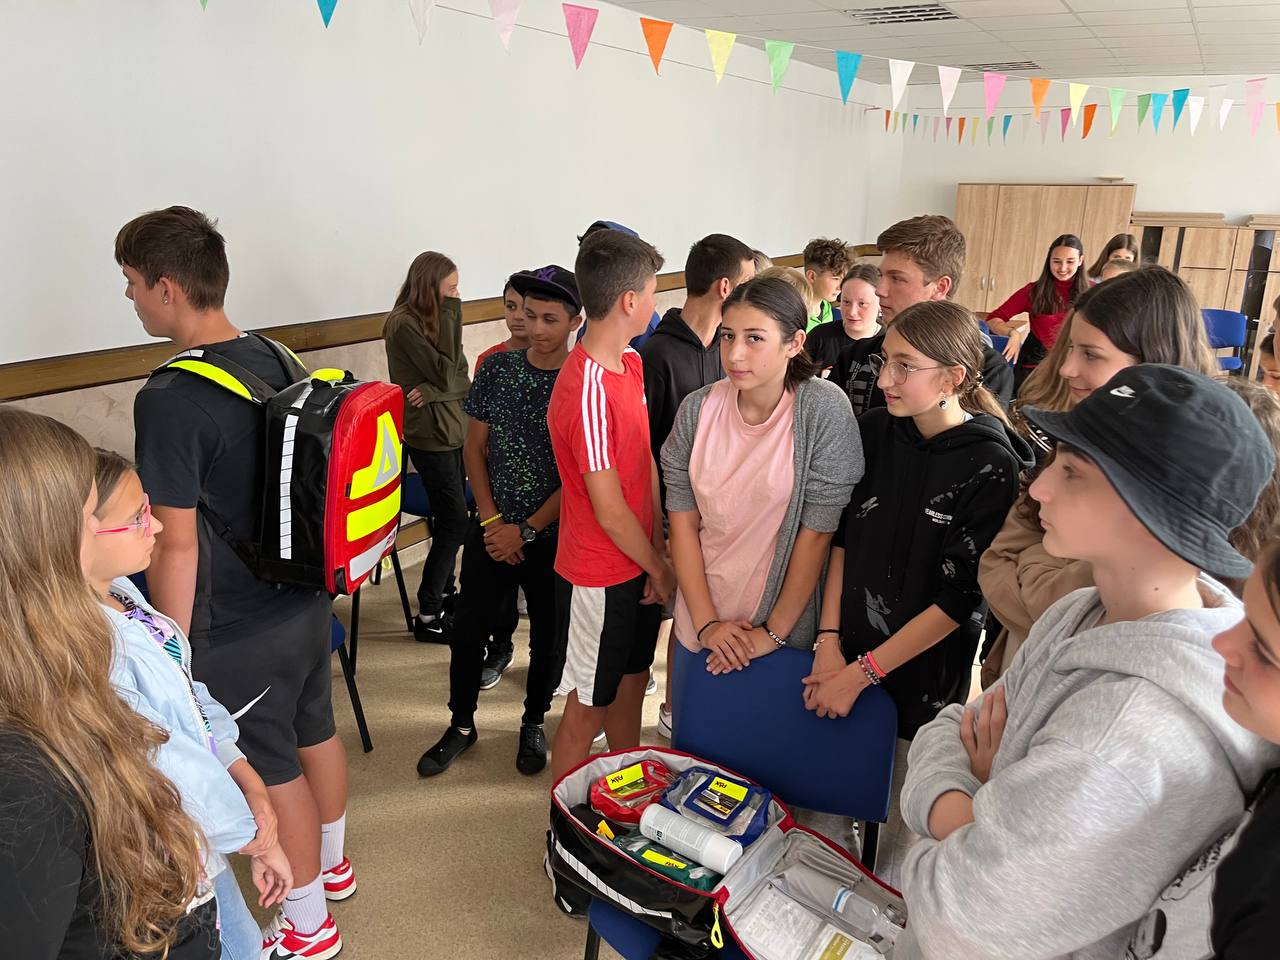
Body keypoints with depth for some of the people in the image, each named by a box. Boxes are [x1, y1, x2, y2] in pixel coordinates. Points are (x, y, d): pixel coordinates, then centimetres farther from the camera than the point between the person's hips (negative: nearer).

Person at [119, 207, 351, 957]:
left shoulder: (171, 399, -24)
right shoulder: (275, 360, 0)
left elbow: (177, 544, -22)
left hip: (238, 633, -7)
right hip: (308, 601, 7)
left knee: (274, 773, 10)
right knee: (317, 735, 24)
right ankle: (332, 862, 47)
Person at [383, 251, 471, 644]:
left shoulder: (433, 318, 11)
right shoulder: (404, 323, -13)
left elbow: (462, 379, 4)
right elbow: (445, 373, -19)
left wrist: (433, 391, -17)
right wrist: (451, 315, -16)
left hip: (451, 429, 8)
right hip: (429, 436, -8)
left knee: (450, 519, 14)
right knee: (454, 523, -7)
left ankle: (443, 590, 30)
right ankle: (428, 617, 2)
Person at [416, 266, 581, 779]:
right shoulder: (498, 368, -2)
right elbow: (474, 447, 2)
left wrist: (525, 530, -13)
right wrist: (492, 521, -7)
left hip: (553, 535, -2)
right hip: (492, 528, 3)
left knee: (549, 635, 13)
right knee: (469, 628, 11)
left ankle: (534, 723, 37)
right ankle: (462, 724, 32)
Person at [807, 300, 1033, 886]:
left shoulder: (991, 467, -17)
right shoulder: (875, 430, -3)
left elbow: (962, 598, -16)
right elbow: (843, 536, 3)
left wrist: (864, 672, -14)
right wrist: (830, 642, -3)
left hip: (925, 677, -3)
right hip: (845, 658, 4)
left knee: (900, 830, 14)